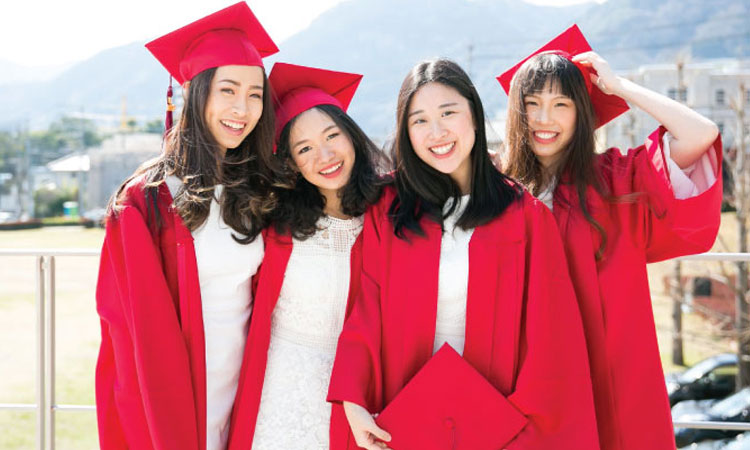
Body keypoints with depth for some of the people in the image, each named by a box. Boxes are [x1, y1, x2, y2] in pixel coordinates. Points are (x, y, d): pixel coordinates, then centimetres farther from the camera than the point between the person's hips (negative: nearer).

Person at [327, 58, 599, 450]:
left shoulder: (524, 215, -4)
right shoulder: (388, 211, -1)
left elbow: (549, 337, -5)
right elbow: (365, 312, -4)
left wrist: (523, 415, -14)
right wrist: (353, 403, -16)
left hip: (497, 417, -1)